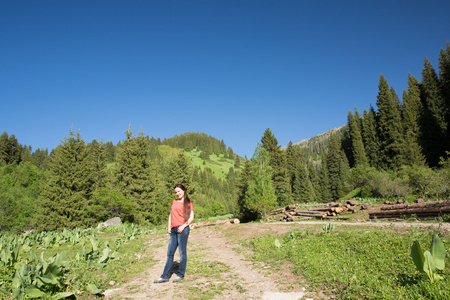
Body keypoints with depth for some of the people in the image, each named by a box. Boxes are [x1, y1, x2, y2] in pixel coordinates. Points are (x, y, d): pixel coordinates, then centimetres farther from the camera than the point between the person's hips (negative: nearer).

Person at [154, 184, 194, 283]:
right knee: (170, 253, 7)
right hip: (173, 230, 6)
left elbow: (191, 217, -2)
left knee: (182, 252, 0)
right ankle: (165, 276, 12)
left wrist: (183, 226, -13)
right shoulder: (174, 202, 19)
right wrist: (169, 226, 10)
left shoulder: (188, 202, 3)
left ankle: (180, 274, 11)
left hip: (183, 229, -6)